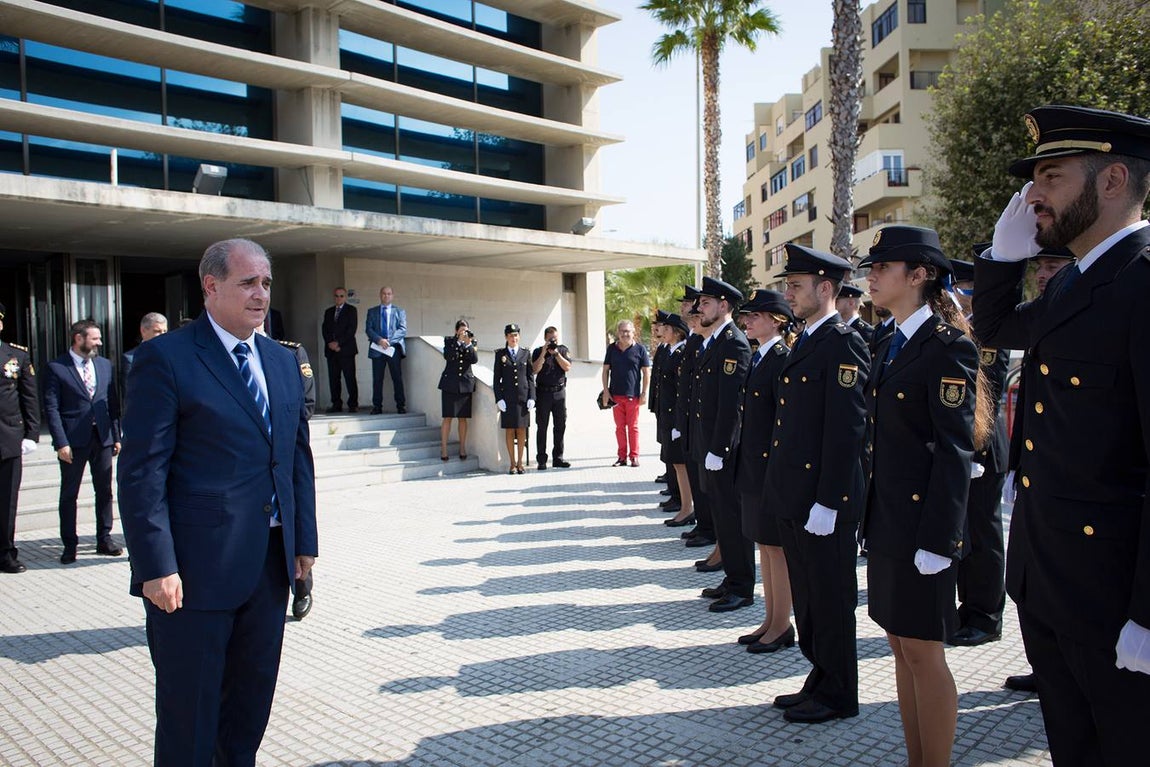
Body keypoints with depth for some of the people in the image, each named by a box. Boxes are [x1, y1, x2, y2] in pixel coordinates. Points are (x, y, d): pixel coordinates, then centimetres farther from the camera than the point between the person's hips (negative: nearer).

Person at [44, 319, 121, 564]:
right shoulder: (56, 368, -3)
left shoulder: (105, 365, 10)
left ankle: (104, 539, 21)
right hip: (73, 439, -4)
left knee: (104, 491, 9)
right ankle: (69, 546, 14)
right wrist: (61, 443, -13)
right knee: (68, 495, 5)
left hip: (102, 437, 4)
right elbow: (51, 408, -6)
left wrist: (116, 436, 6)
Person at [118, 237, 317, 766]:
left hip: (270, 563, 6)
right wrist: (156, 566, -16)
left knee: (252, 701, 18)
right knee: (189, 709, 8)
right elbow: (141, 471, -12)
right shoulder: (166, 358, -8)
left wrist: (304, 542, 9)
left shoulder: (282, 361, 12)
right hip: (196, 566, -6)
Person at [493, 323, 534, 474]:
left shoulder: (526, 353, 8)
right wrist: (498, 398, -5)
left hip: (523, 396, 1)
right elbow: (496, 378, 5)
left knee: (521, 430, 3)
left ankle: (520, 463, 11)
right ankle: (512, 464, 8)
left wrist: (532, 397, -2)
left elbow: (530, 376, 7)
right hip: (507, 396, -1)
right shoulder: (500, 354, 6)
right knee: (509, 430, 2)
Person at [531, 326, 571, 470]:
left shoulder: (563, 350, 10)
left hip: (559, 392, 2)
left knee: (560, 426, 3)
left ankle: (558, 458, 11)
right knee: (542, 427, -1)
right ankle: (541, 460, 3)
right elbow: (534, 370, -9)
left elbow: (567, 367, -3)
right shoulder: (538, 352, 5)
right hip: (543, 392, -2)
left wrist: (556, 353, -9)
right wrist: (544, 353, -12)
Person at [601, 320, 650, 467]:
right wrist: (606, 391, 2)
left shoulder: (640, 349, 0)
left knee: (633, 426, 3)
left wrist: (644, 393, -4)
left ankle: (634, 456, 11)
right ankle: (622, 456, 14)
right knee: (619, 426, 7)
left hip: (633, 395, -3)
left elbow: (646, 372, 1)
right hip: (616, 394, 3)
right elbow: (606, 370, 10)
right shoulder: (612, 349, 8)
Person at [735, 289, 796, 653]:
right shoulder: (757, 357, 13)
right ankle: (770, 620, 27)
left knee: (777, 546, 2)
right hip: (753, 466, 9)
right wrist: (744, 463, 14)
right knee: (764, 544, 15)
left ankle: (782, 626, 14)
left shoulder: (783, 359, -14)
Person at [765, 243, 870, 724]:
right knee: (806, 597, 18)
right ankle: (820, 680, 33)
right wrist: (782, 490, 15)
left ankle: (837, 696, 21)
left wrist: (827, 502, -21)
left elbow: (846, 429, -19)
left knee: (830, 600, 5)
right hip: (792, 497, 9)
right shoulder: (804, 342, 15)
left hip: (823, 499, -9)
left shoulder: (843, 344, -14)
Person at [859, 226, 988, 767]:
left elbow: (955, 450, -17)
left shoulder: (947, 346, -12)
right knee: (900, 645, 14)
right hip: (886, 519, 9)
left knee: (923, 650, 1)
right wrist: (869, 516, 15)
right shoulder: (891, 345, 13)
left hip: (922, 520, -9)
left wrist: (937, 540, -19)